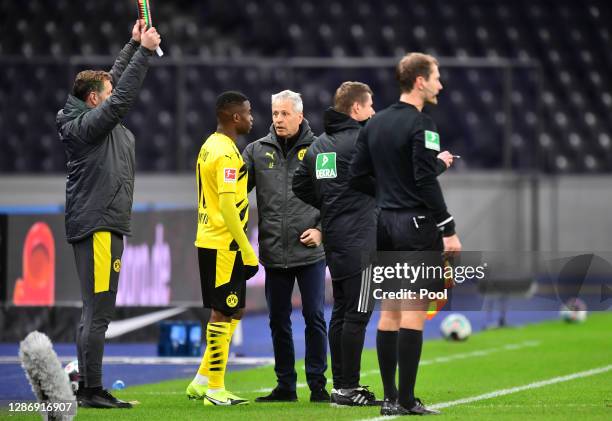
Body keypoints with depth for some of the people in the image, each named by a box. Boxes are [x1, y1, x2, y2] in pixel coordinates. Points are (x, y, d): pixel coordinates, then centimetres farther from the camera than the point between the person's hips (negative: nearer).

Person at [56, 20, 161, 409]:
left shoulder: (92, 121, 14)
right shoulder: (87, 125, -12)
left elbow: (117, 84, 26)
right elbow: (124, 96, -18)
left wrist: (134, 45, 25)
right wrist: (144, 51, -14)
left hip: (101, 227, 11)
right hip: (98, 227, -11)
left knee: (95, 312, 13)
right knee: (98, 311, -10)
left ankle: (87, 388, 17)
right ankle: (92, 391, -10)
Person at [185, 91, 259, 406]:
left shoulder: (210, 146, 14)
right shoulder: (226, 153, -17)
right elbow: (228, 205, -22)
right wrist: (247, 250, -19)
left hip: (210, 241, 10)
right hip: (223, 246, -10)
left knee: (232, 312, 15)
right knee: (223, 314, -3)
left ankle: (201, 382, 16)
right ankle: (215, 391, 2)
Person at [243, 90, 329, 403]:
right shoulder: (258, 151, 7)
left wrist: (322, 229, -6)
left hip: (310, 251, -3)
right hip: (274, 253, 3)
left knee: (314, 317, -1)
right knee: (278, 321, 8)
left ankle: (317, 383, 6)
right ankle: (285, 385, 16)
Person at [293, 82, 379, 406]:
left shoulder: (318, 145, 14)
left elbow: (301, 185, 16)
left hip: (334, 240, 9)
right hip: (358, 240, -9)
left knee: (341, 312, 12)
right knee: (357, 313, -7)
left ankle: (340, 385, 15)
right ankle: (348, 388, -7)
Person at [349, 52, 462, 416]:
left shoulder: (375, 124, 11)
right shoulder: (420, 125, -12)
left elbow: (358, 177, 12)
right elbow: (426, 181, -18)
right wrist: (448, 230, -15)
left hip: (386, 223, 8)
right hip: (418, 225, -8)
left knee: (390, 311, 9)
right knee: (415, 312, -6)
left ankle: (390, 399, 10)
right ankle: (406, 400, -7)